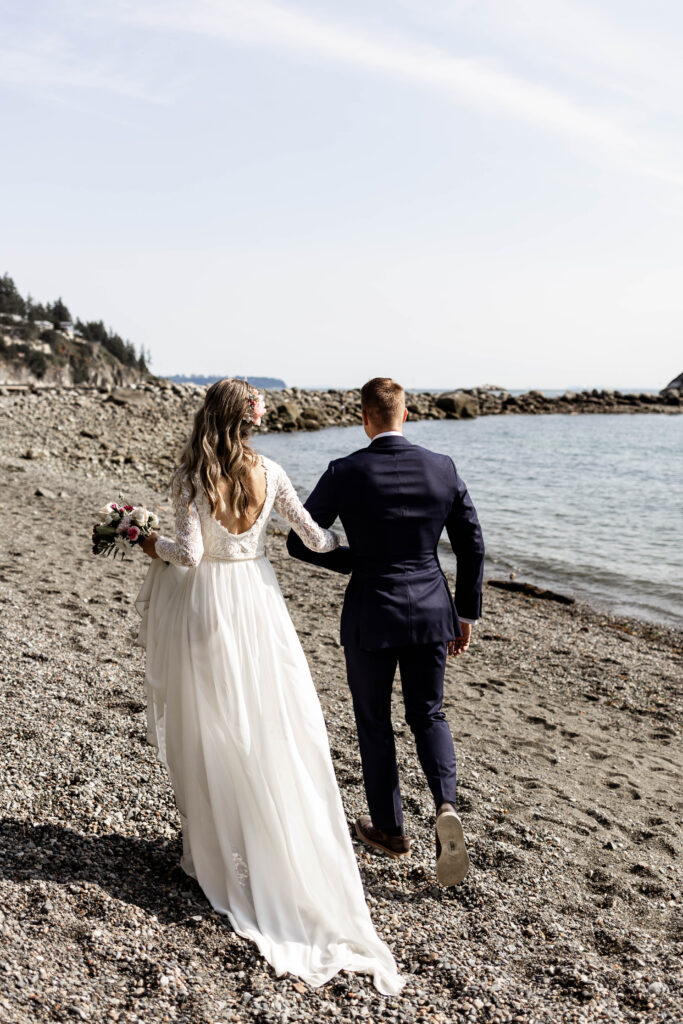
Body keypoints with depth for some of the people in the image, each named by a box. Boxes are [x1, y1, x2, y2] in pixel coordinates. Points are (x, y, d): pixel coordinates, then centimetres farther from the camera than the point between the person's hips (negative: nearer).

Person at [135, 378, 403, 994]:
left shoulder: (190, 478, -11)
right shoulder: (269, 474, -2)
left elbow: (190, 554, -15)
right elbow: (315, 538, 2)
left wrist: (154, 546, 4)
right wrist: (347, 546, 21)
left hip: (203, 606, -2)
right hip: (256, 603, 2)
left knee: (209, 731, 12)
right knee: (272, 732, 10)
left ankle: (216, 852, 25)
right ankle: (285, 853, 19)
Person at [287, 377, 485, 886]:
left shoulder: (345, 473, -12)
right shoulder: (443, 467, -3)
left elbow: (300, 543, -8)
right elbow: (472, 545, 1)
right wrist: (466, 613, 10)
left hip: (371, 616, -3)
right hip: (432, 612, 3)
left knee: (374, 721, 16)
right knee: (428, 714, 20)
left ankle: (390, 827, 30)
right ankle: (446, 807, -1)